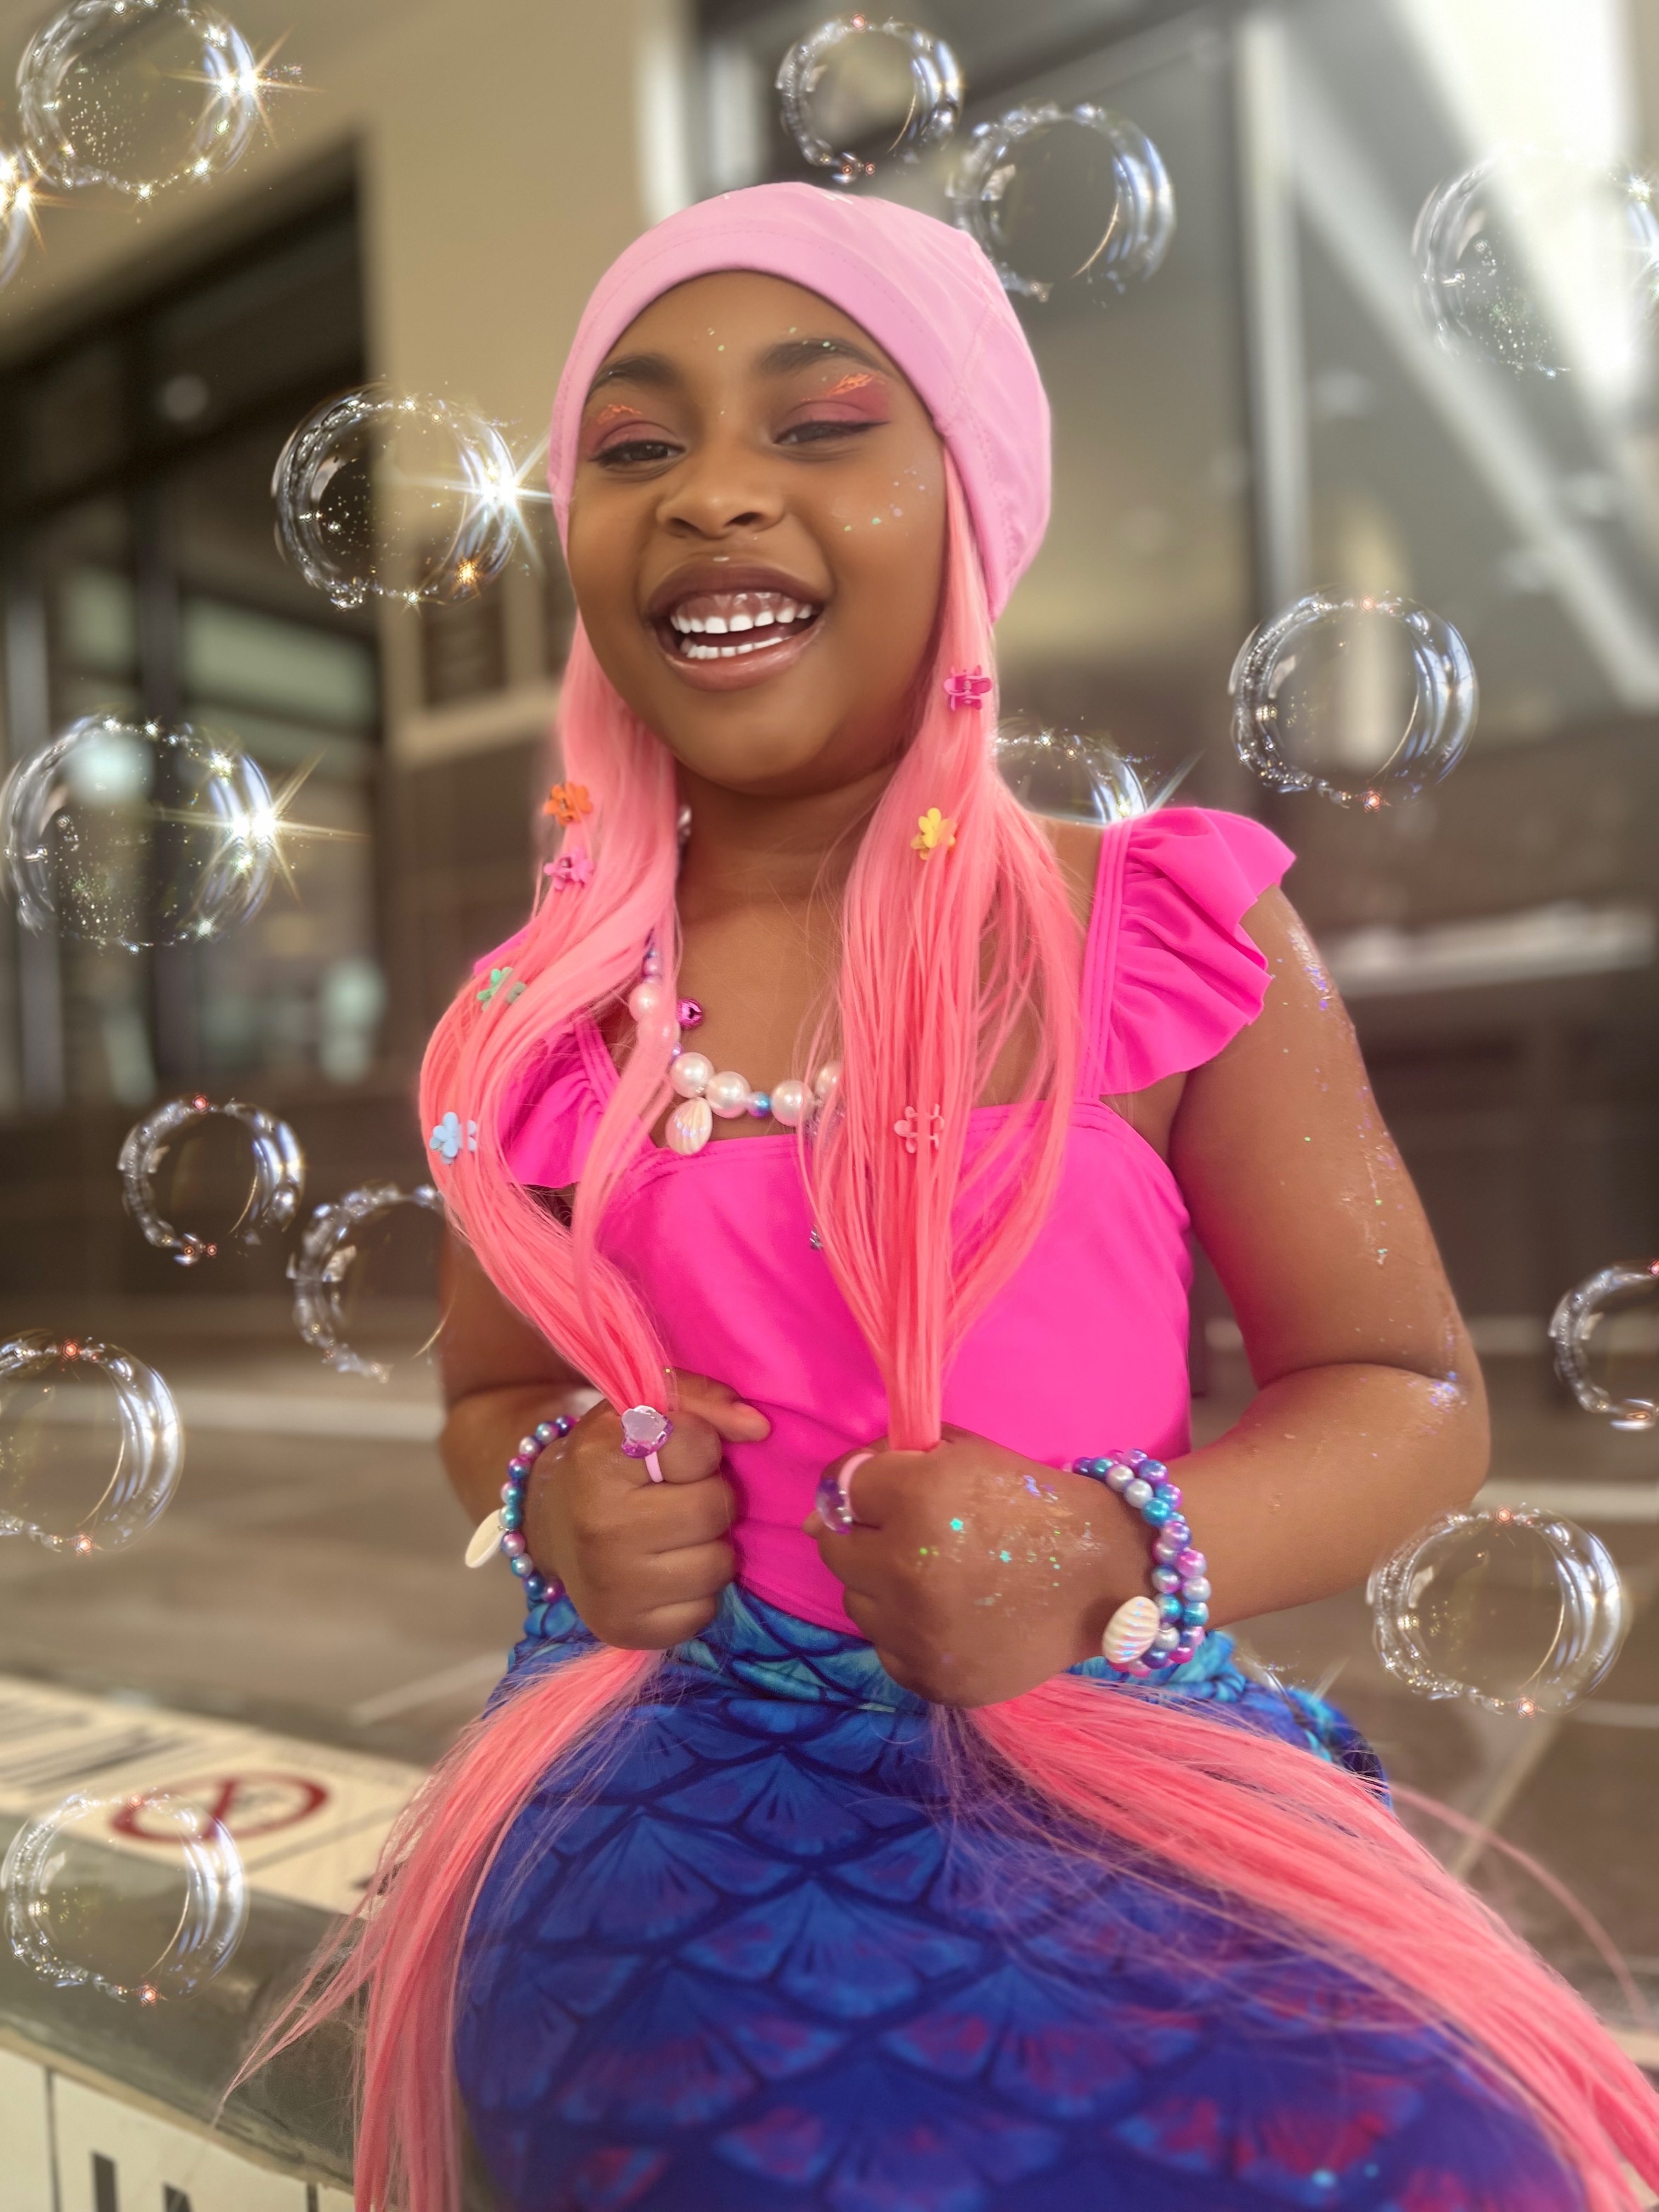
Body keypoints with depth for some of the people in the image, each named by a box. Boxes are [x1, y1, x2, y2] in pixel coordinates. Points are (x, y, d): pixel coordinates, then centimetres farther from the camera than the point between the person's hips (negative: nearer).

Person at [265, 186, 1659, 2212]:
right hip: (682, 1734, 1)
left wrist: (1109, 1558, -18)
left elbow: (1410, 1395, 1)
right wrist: (554, 1497, -7)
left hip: (1112, 1747, 0)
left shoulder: (1171, 936, -4)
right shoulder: (545, 1022, 2)